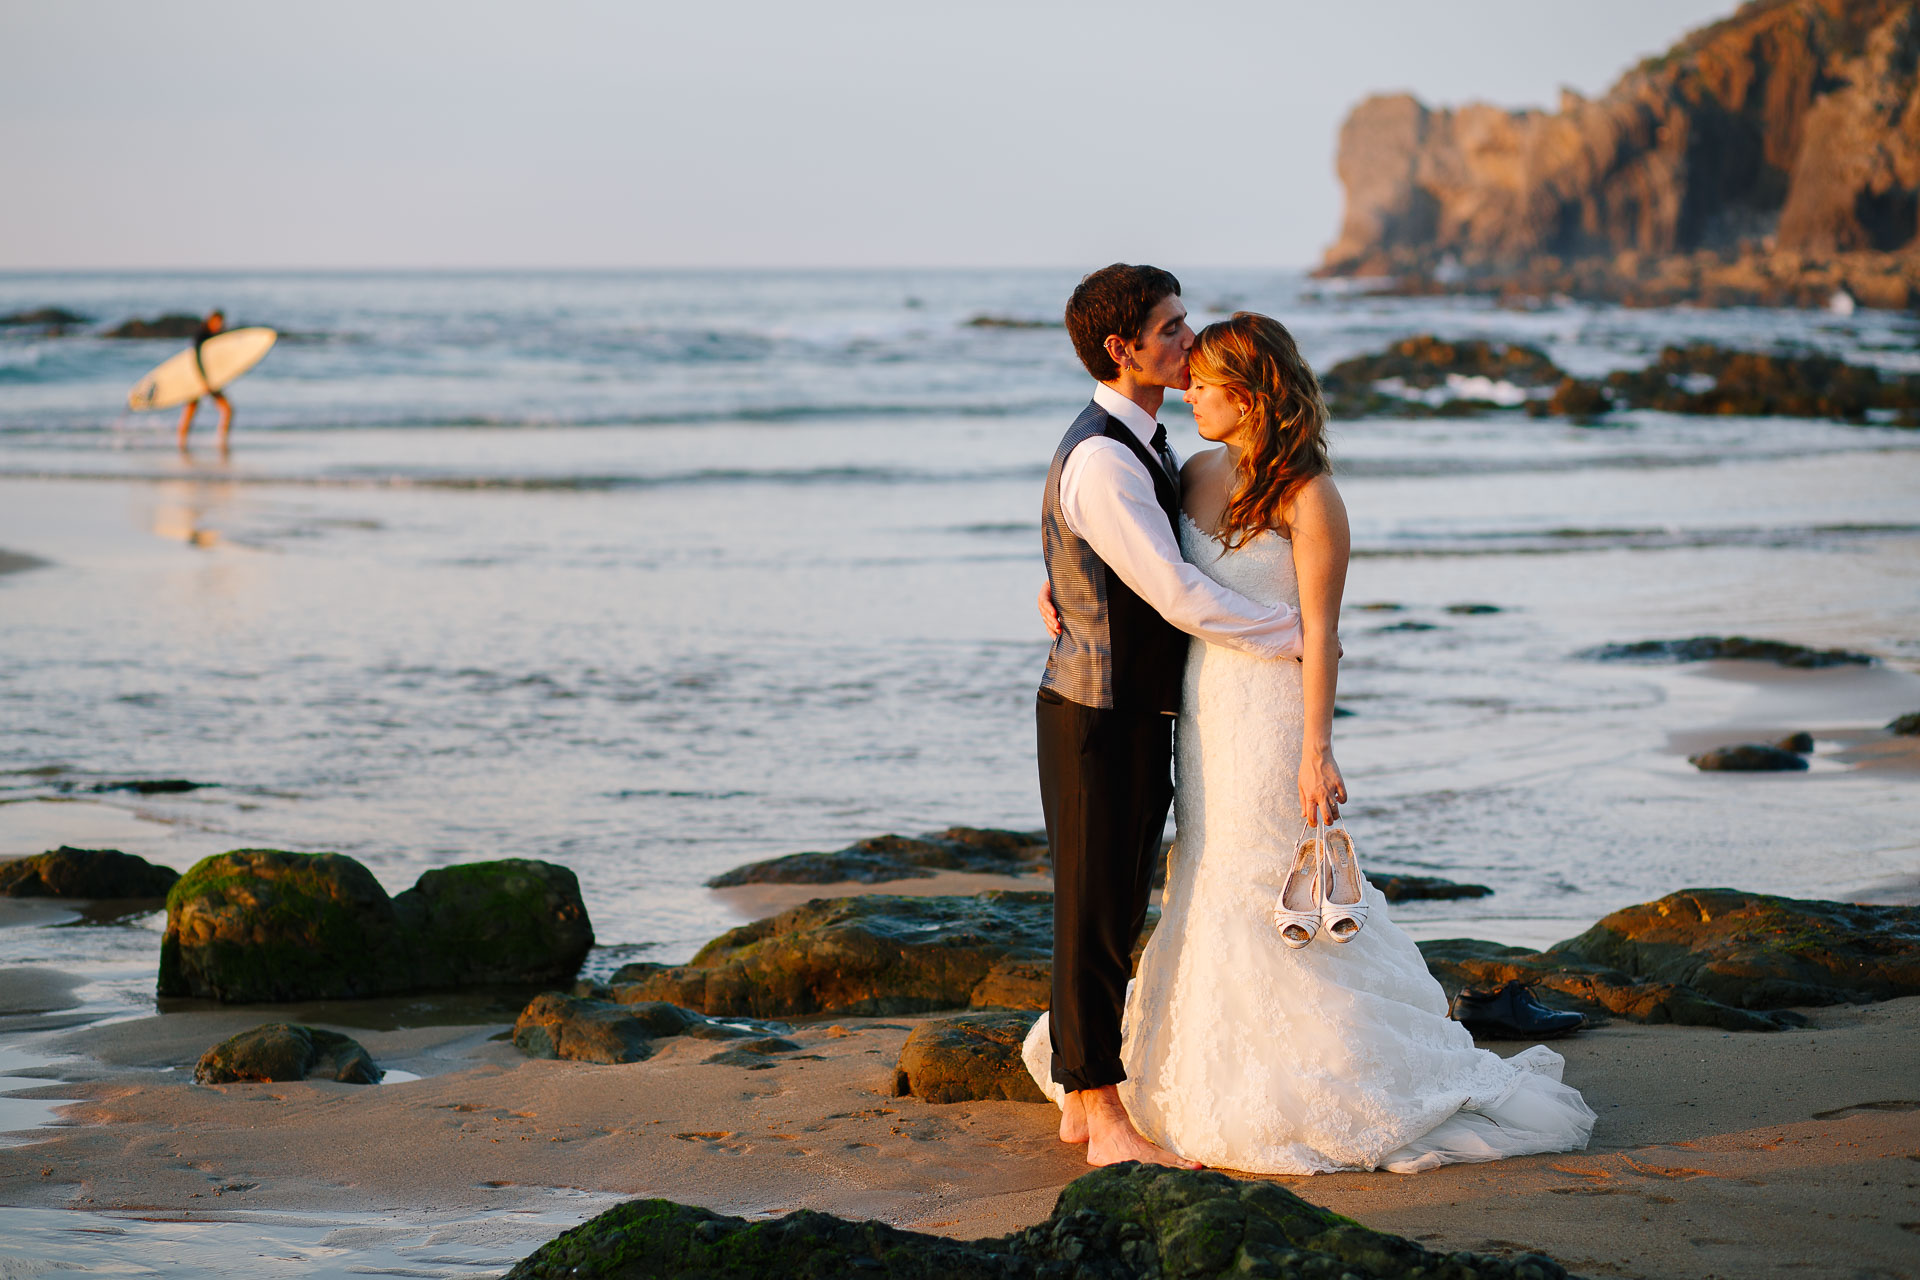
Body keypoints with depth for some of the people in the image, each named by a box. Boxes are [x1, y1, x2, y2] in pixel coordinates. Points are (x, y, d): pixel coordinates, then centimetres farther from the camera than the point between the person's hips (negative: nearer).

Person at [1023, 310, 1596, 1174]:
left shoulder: (1308, 496, -14)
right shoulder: (1198, 476, 7)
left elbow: (1320, 633, -15)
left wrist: (1315, 753, -18)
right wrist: (1066, 590, 2)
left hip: (1273, 716, -7)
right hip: (1206, 714, 7)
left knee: (1273, 905, -2)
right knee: (1209, 898, 14)